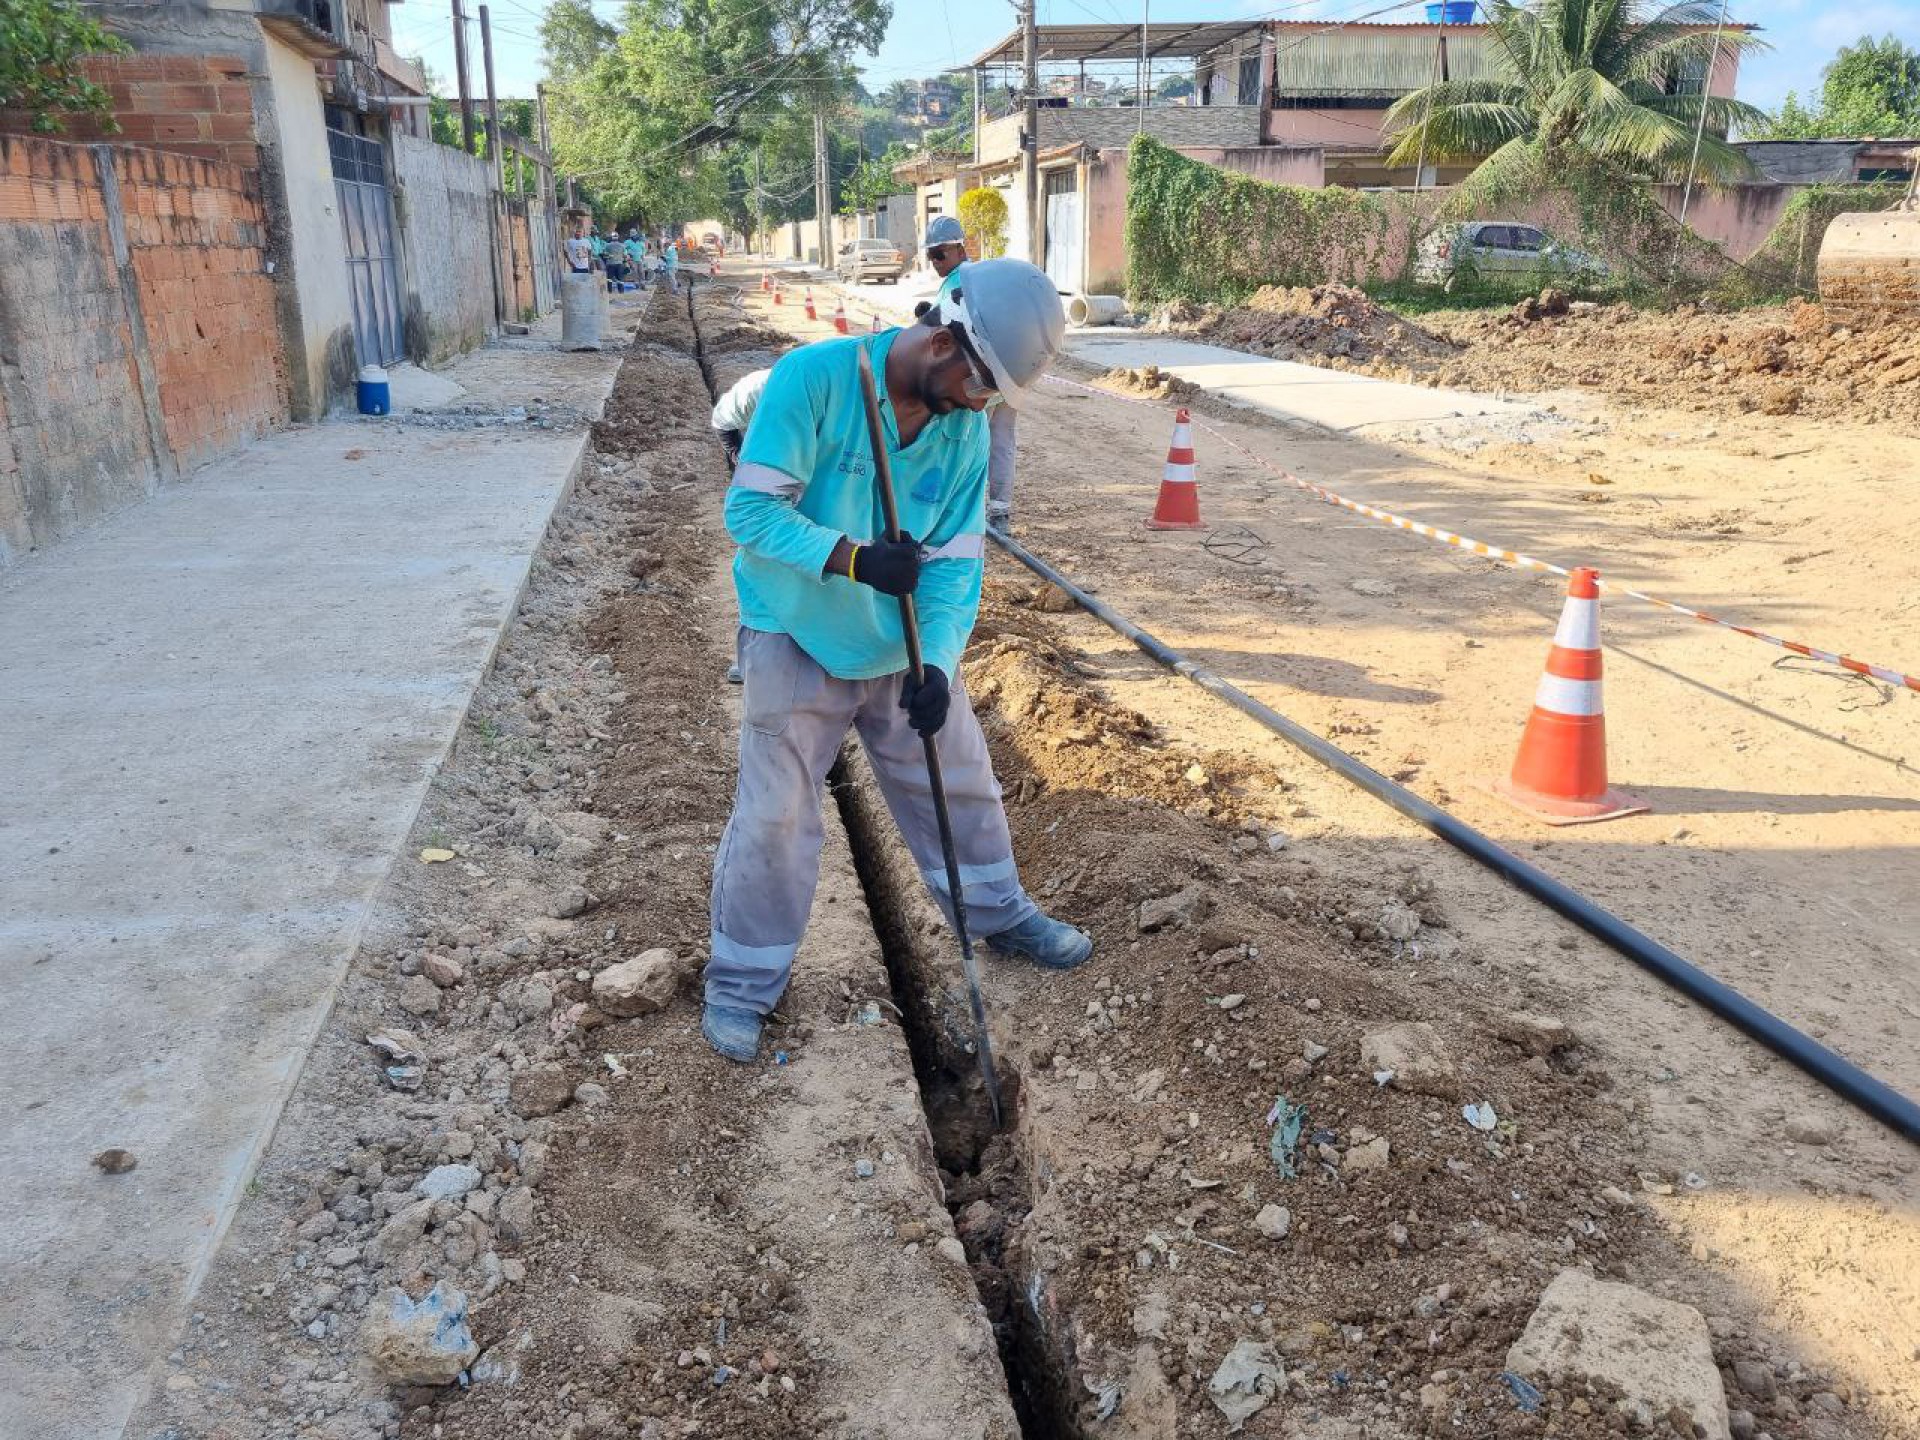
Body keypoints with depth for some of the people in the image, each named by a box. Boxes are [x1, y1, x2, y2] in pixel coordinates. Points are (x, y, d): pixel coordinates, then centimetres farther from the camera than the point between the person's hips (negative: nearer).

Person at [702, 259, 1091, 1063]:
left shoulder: (966, 429, -4)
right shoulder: (813, 377, -21)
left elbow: (958, 560, -6)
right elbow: (751, 509, -23)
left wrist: (937, 663, -20)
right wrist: (853, 559, -35)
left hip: (904, 644, 5)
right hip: (798, 640, -5)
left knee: (962, 784, 15)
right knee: (774, 814, -1)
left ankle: (999, 914, 40)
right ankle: (743, 982, 18)